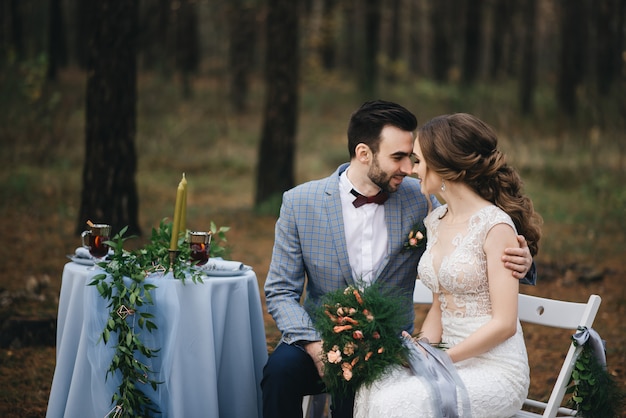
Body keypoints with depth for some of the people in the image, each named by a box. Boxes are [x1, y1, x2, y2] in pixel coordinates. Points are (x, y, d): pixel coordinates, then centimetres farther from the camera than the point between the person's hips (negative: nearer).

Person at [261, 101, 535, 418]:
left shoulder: (418, 199, -1)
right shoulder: (299, 202, -3)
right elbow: (280, 292, -1)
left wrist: (518, 260, -17)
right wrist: (314, 345, -19)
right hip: (320, 336, 1)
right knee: (281, 369, -31)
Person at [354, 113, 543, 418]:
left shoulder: (495, 226, -14)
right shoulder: (435, 222, 11)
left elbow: (504, 324, -15)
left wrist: (441, 359, -15)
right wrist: (422, 350, -3)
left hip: (496, 370, -7)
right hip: (452, 360, 7)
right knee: (372, 388, -21)